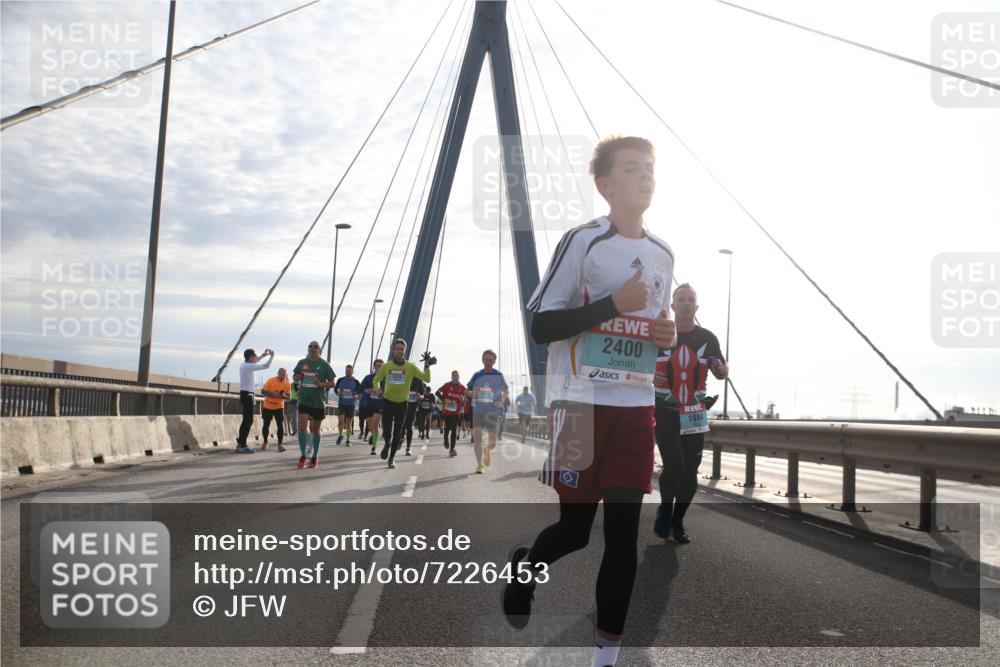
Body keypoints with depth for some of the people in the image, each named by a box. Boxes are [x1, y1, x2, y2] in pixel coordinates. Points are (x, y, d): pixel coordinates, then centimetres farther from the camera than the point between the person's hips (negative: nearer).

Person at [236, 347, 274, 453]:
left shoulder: (244, 365, 12)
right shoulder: (249, 366, -15)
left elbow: (254, 361, 34)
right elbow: (266, 365, -14)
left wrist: (263, 355, 28)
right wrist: (272, 356, 0)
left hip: (245, 394, 10)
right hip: (247, 394, -10)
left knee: (246, 420, 14)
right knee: (248, 420, -9)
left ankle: (240, 443, 17)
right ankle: (242, 446, -10)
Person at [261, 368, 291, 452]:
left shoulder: (287, 384, -5)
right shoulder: (271, 381, -13)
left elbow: (289, 397, 0)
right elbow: (263, 391, -13)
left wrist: (284, 396, -23)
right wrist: (273, 394, -25)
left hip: (279, 407, 1)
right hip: (267, 407, -1)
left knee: (281, 425, -10)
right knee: (266, 425, 8)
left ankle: (280, 444, -4)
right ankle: (265, 442, 28)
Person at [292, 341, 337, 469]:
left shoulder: (324, 364, -3)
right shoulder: (302, 363, 4)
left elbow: (332, 382, -2)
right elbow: (294, 377, 18)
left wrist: (321, 384, -20)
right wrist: (299, 376, -6)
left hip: (318, 402, -1)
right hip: (304, 400, 2)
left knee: (315, 430, 9)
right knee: (302, 427, -11)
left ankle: (314, 457, 23)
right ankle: (303, 455, 2)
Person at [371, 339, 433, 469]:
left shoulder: (410, 367, -5)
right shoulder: (386, 366, -2)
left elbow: (426, 379, -11)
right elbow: (376, 380, 13)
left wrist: (427, 366, -24)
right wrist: (377, 389, -7)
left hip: (402, 403, 0)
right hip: (388, 401, 0)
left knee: (397, 432, 5)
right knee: (387, 431, -5)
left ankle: (392, 457, 21)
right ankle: (387, 443, 31)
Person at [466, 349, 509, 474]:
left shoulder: (498, 375, 2)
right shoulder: (477, 375, 5)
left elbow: (505, 391, 13)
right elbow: (468, 391, 13)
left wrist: (501, 401, -5)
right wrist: (471, 394, -9)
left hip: (493, 411, 0)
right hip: (478, 411, 0)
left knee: (492, 443, 3)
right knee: (477, 437, -13)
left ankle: (487, 450, 39)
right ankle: (480, 465, 0)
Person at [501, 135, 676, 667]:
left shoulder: (663, 255, 14)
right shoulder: (583, 241, -7)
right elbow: (540, 326, -12)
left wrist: (667, 337, 4)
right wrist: (613, 304, -19)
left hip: (637, 405, 5)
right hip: (581, 402, -5)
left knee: (623, 531, 1)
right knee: (575, 526, 4)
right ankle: (525, 563, 38)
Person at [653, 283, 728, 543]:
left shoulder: (707, 338, 4)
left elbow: (723, 373, 12)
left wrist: (720, 367, -12)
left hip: (694, 414, 3)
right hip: (664, 412, -3)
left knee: (690, 470, 3)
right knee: (673, 464, -14)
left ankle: (677, 521, 18)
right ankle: (664, 512, 12)